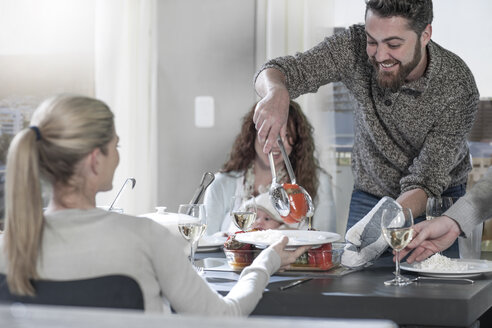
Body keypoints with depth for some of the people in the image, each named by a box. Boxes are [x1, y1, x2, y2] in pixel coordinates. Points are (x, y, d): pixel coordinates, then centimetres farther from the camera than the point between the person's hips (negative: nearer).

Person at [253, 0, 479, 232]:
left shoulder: (458, 87, -27)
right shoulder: (356, 46, -21)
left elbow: (425, 183, -26)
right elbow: (278, 71, -21)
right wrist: (276, 92, -46)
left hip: (438, 199, -2)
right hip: (369, 194, 2)